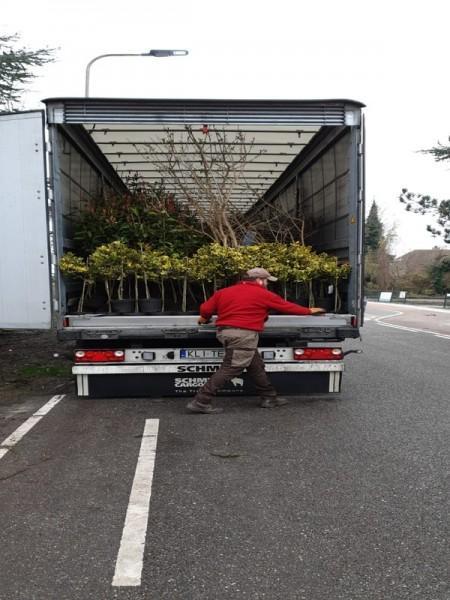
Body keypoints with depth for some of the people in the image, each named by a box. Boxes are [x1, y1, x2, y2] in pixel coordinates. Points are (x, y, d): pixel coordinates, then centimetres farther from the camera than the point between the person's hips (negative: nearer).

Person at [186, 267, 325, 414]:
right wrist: (309, 311, 25)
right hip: (243, 334, -9)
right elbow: (287, 306, 10)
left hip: (225, 331, 9)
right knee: (230, 368, -7)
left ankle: (269, 398, 26)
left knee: (256, 366, 17)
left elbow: (206, 309, 10)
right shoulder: (263, 294, 0)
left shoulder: (223, 292, 14)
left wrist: (204, 318, 35)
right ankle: (200, 402, -8)